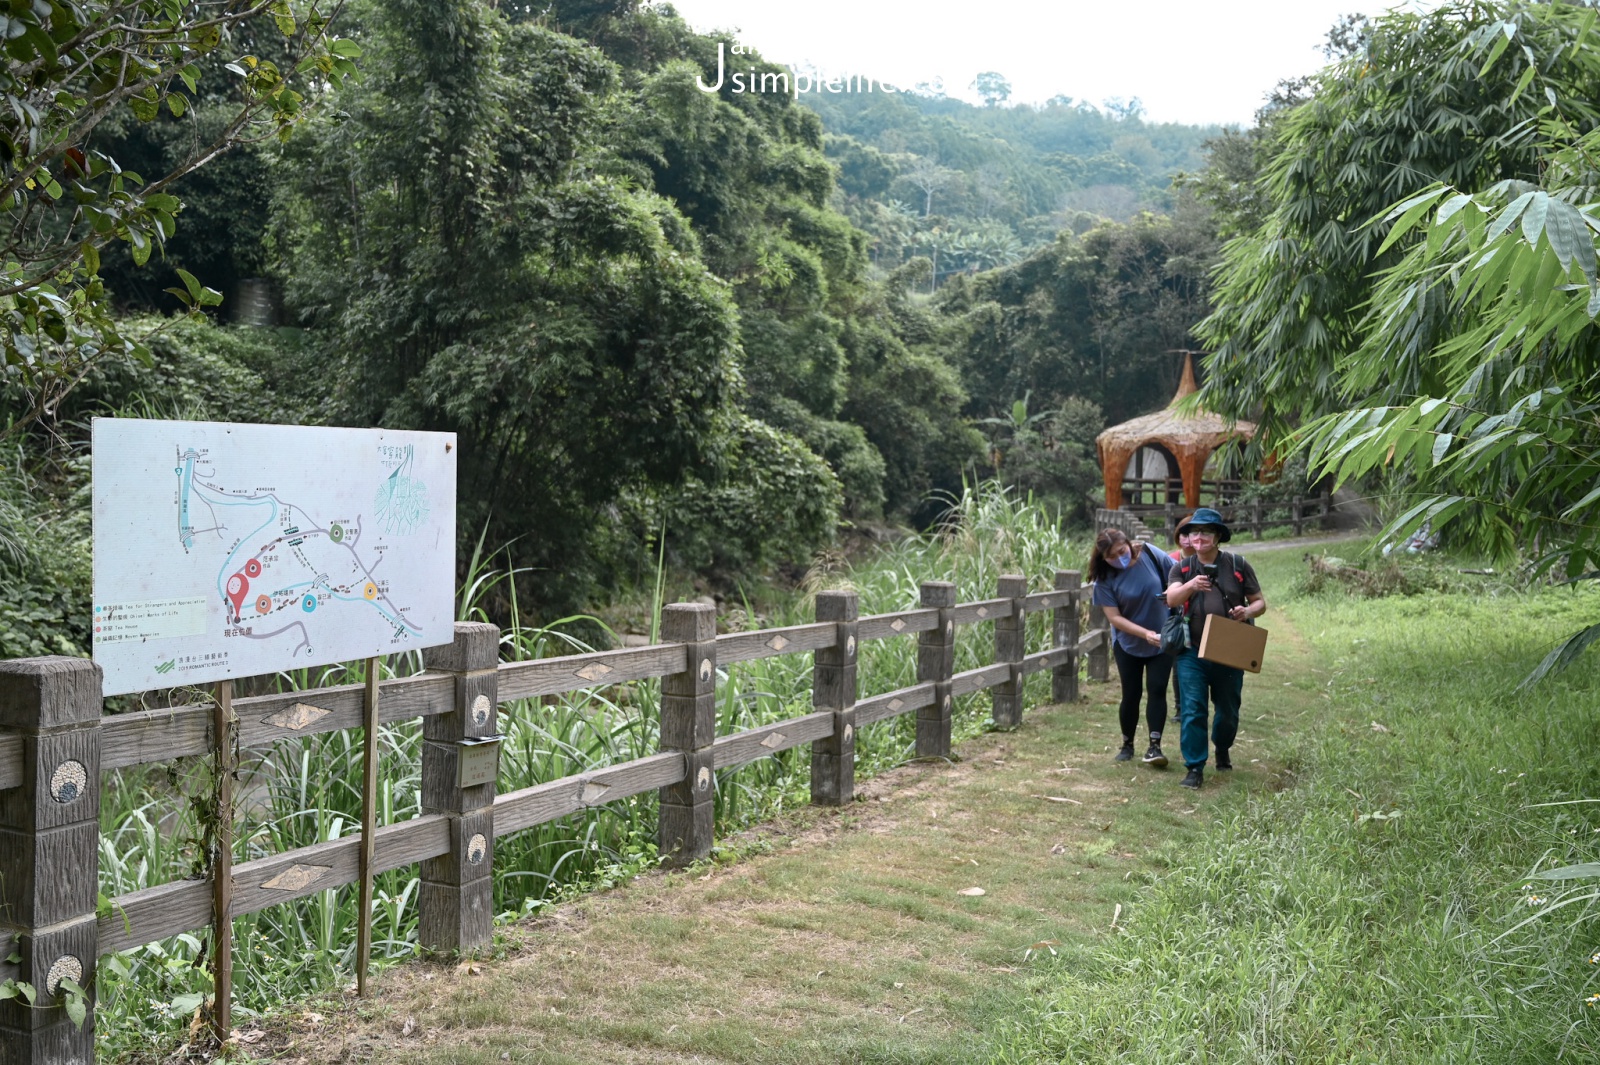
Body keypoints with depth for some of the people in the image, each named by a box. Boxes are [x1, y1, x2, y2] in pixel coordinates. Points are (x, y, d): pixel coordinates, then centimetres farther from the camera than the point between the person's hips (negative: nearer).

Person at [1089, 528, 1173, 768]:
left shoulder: (1151, 555, -14)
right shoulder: (1105, 579, -16)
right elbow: (1114, 617, -18)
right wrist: (1145, 633, -28)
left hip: (1162, 640, 0)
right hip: (1128, 644, 0)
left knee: (1157, 691, -6)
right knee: (1131, 695, 7)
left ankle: (1154, 746, -6)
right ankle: (1127, 744, 23)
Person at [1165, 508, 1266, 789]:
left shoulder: (1238, 566, 1)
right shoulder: (1183, 568, 3)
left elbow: (1260, 602, 5)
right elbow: (1171, 599, -15)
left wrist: (1248, 611, -19)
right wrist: (1190, 586, -36)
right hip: (1192, 653, -1)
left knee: (1228, 711, 15)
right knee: (1192, 710, -8)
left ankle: (1222, 749, 42)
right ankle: (1195, 768, -2)